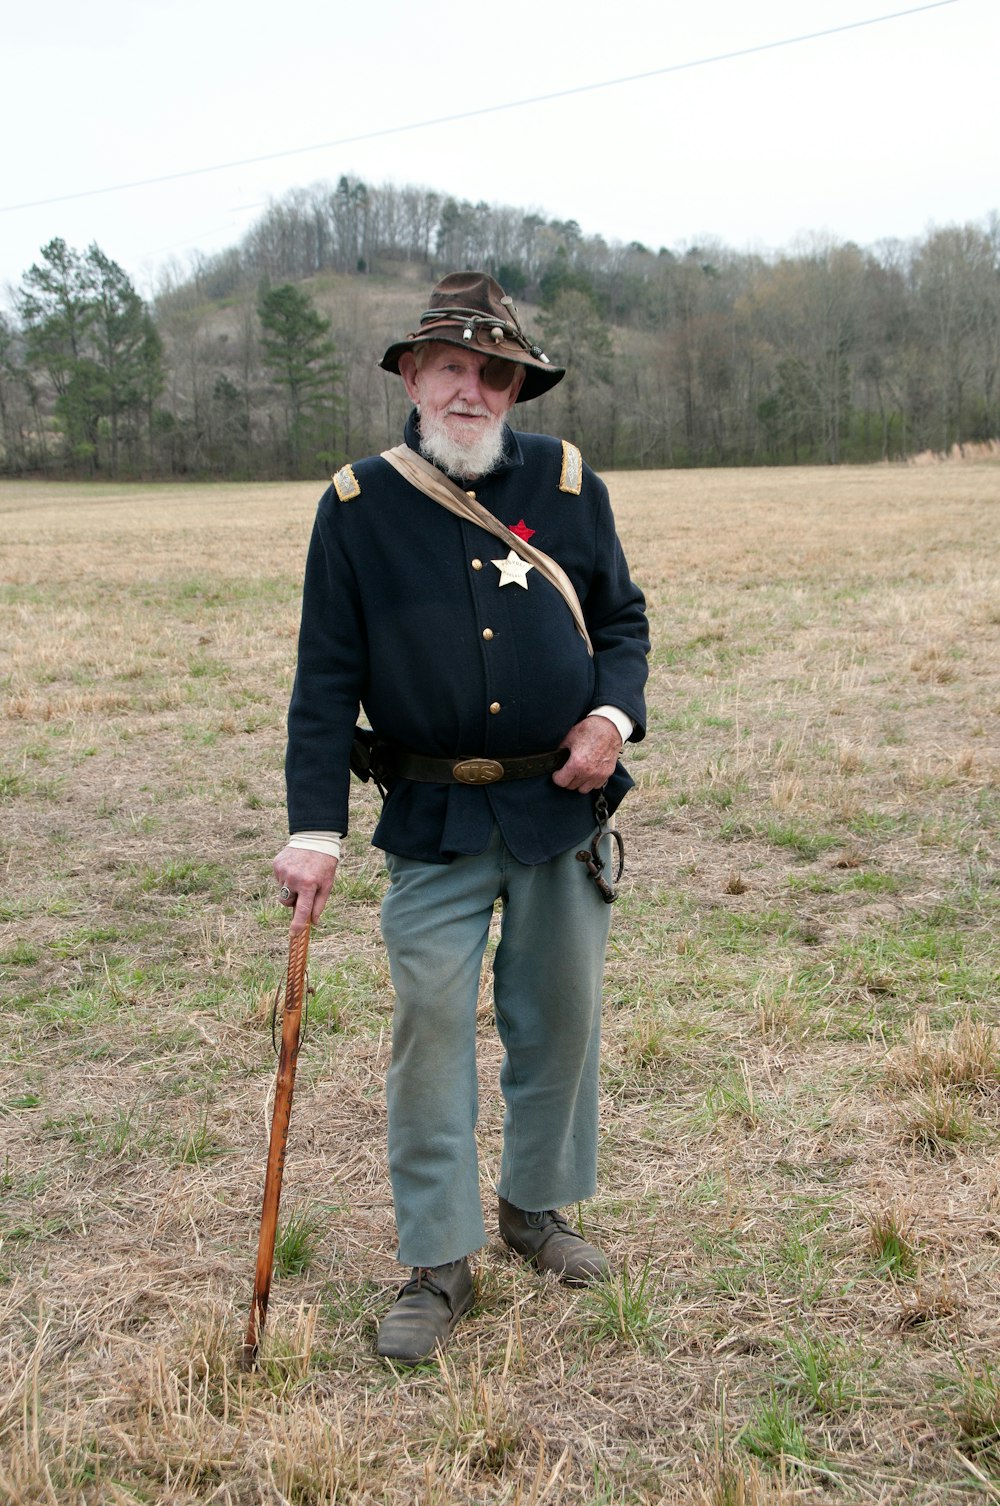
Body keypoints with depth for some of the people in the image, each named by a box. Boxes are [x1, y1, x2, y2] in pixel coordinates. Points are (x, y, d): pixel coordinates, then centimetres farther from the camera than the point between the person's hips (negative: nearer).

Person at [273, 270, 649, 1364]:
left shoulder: (567, 483, 2)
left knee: (561, 1016, 12)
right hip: (434, 820, -2)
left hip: (562, 804, 2)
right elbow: (326, 681, -3)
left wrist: (614, 714, -7)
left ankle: (537, 1204, 35)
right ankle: (437, 1263, 13)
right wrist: (313, 828, -9)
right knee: (430, 1021, -3)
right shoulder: (357, 506, -3)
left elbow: (622, 617, 13)